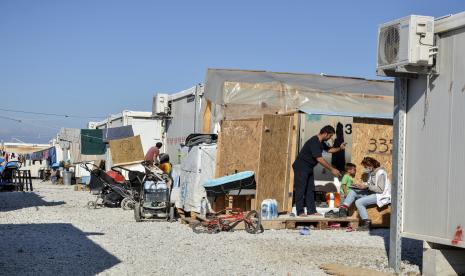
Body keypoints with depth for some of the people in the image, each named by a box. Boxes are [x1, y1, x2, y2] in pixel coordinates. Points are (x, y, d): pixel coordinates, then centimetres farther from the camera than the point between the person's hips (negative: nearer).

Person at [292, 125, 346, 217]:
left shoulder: (321, 142, 8)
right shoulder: (314, 142, -24)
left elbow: (328, 149, 26)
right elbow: (319, 159, -28)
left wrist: (340, 148, 8)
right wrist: (332, 169, -25)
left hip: (309, 168, 10)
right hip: (301, 168, -10)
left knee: (310, 190, 8)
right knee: (300, 189, -7)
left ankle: (311, 211, 11)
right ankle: (300, 212, -4)